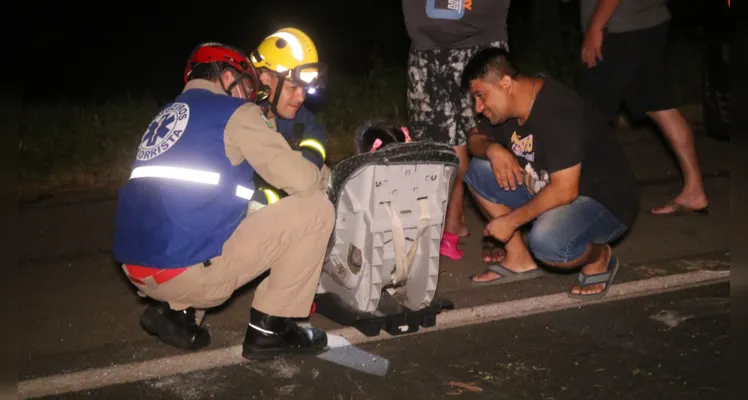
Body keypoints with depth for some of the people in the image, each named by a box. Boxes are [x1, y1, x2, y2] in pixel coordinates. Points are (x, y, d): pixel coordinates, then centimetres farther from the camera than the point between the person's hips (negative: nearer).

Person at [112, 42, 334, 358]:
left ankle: (177, 311, 16)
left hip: (136, 267, 9)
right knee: (315, 208, 0)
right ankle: (270, 328, 5)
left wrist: (269, 210, 32)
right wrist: (322, 178, 20)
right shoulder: (234, 112, 0)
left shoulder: (166, 115, 23)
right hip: (186, 269, -8)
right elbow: (300, 180, -5)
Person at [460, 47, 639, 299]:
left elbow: (564, 191, -33)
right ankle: (520, 259, 8)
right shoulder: (509, 104, -3)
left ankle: (599, 256, -3)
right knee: (478, 171, 1)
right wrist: (492, 149, -13)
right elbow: (475, 139, 11)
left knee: (546, 240, -38)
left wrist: (511, 220, -25)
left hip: (604, 201, -9)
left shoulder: (557, 112, -29)